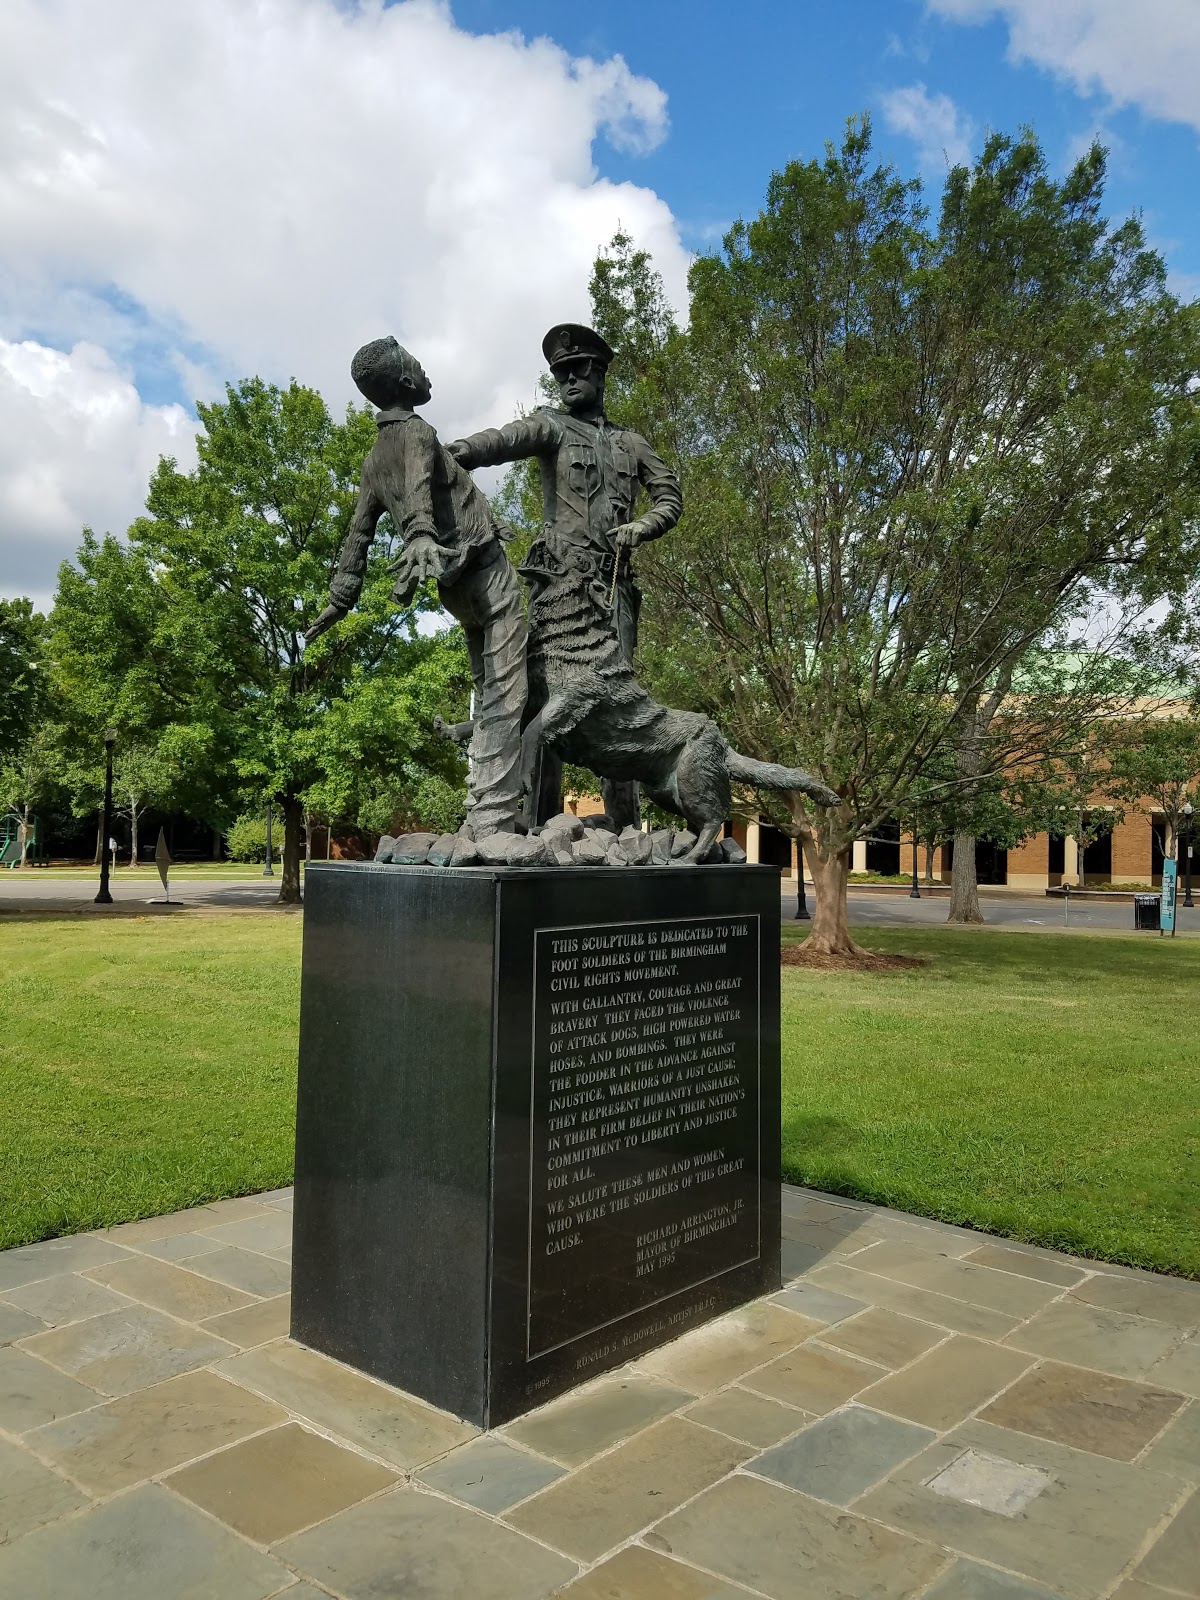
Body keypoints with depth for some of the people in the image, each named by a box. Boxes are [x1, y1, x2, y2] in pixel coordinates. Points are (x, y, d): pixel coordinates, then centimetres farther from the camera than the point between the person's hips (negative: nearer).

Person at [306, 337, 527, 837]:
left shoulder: (374, 459, 19)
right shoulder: (415, 430, -3)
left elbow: (358, 533, 16)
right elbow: (418, 484, -24)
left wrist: (340, 598, 15)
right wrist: (420, 533, -42)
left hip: (456, 588, 8)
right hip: (486, 566, -8)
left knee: (488, 697, 13)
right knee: (506, 695, -12)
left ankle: (481, 816, 11)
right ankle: (493, 820, -20)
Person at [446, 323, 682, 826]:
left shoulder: (629, 441, 23)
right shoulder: (551, 425, 11)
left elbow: (670, 495, 24)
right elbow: (509, 438, -10)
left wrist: (641, 527, 2)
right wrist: (461, 450, -32)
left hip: (614, 583, 3)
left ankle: (624, 826, 1)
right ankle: (543, 823, -11)